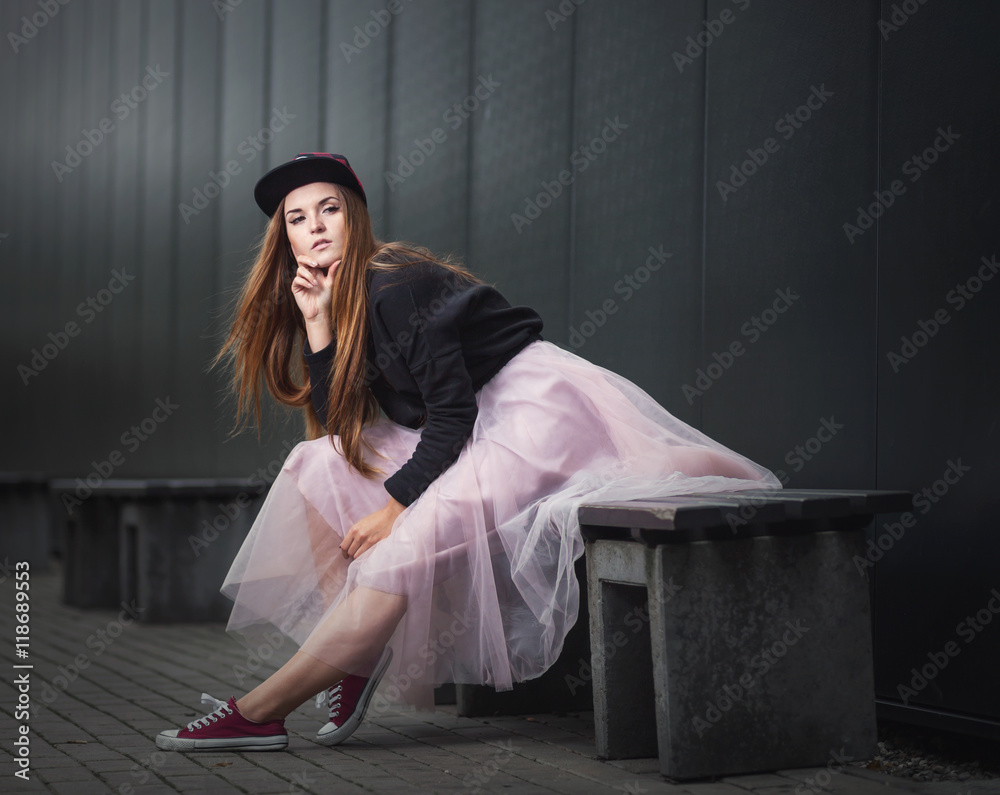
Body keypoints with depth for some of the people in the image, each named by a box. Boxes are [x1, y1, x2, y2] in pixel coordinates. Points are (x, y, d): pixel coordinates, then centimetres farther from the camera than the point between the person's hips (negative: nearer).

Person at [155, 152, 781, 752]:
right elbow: (335, 424, 3)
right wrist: (316, 324, -5)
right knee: (315, 465, -1)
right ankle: (357, 655, -5)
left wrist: (393, 507, -17)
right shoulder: (337, 298, 10)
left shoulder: (395, 287, -17)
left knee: (406, 549, -24)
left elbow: (453, 414, -19)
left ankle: (258, 713, -24)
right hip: (476, 431, 10)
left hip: (537, 408, -10)